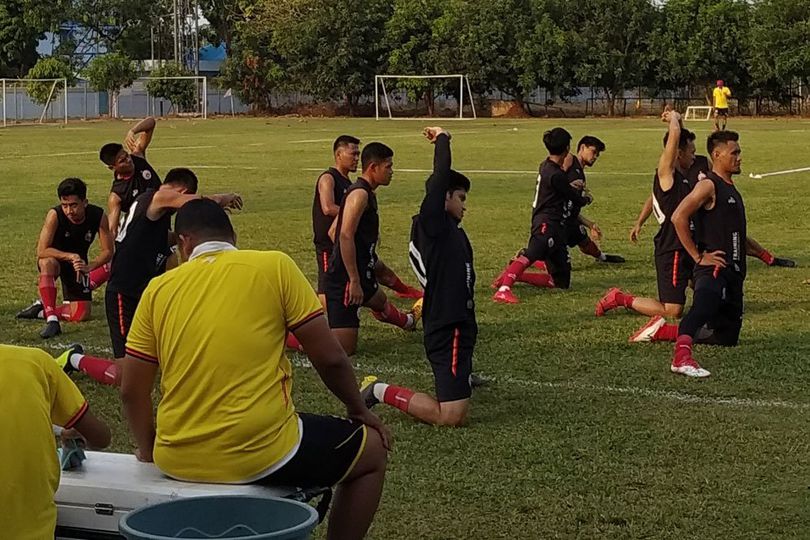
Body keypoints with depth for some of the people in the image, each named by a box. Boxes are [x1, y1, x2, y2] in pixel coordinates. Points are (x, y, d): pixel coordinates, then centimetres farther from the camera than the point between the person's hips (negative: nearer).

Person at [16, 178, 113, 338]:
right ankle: (51, 319, -40)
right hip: (54, 258, -3)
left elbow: (107, 251, -16)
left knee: (82, 315, -8)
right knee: (48, 262, -42)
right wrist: (70, 256, -44)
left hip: (78, 263, 3)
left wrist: (89, 266, -32)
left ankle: (41, 309, 15)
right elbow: (41, 251, -34)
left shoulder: (98, 216, -22)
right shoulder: (55, 215, -30)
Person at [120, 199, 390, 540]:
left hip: (178, 460, 4)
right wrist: (360, 411, 16)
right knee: (372, 451, 20)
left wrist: (149, 449, 22)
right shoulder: (274, 267, -4)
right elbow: (329, 358, -2)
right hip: (260, 454, -4)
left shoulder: (160, 288, 4)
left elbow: (132, 390, 5)